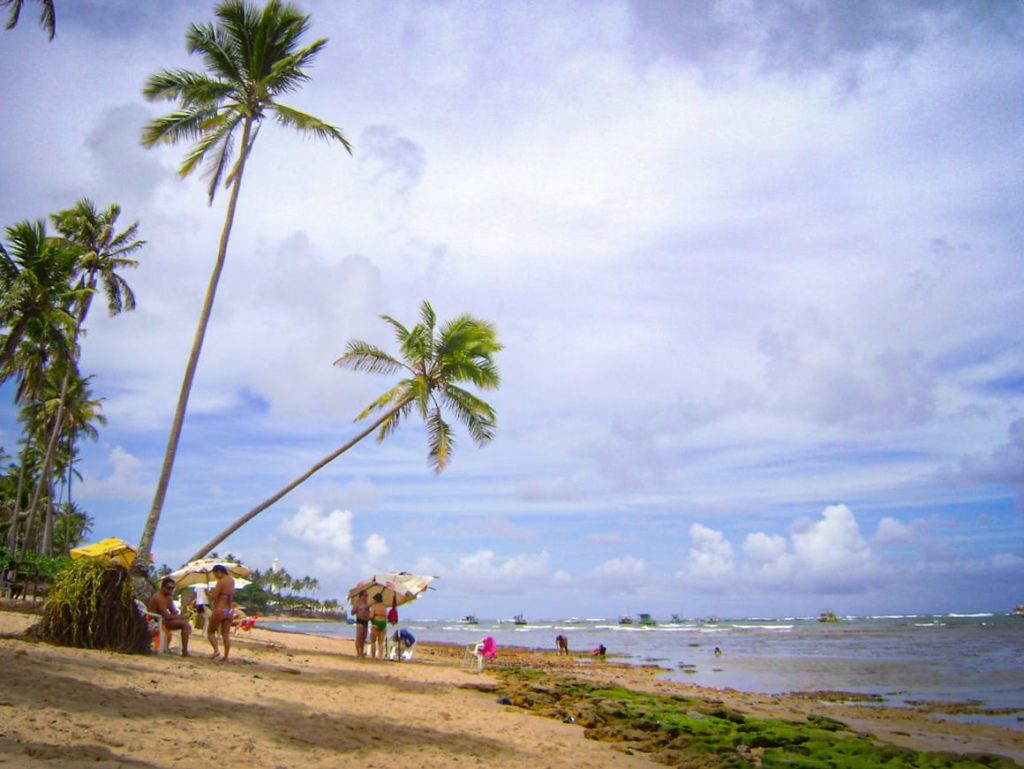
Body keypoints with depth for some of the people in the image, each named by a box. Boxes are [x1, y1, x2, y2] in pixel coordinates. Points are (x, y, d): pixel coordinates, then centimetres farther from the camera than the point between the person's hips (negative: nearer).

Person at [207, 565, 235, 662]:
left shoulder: (221, 581, -14)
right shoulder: (232, 581, 9)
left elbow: (213, 597, -15)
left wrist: (210, 593, 5)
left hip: (220, 610, -7)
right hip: (230, 610, 7)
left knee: (210, 632, 10)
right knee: (226, 635, 10)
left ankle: (216, 650, -8)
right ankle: (226, 657, 8)